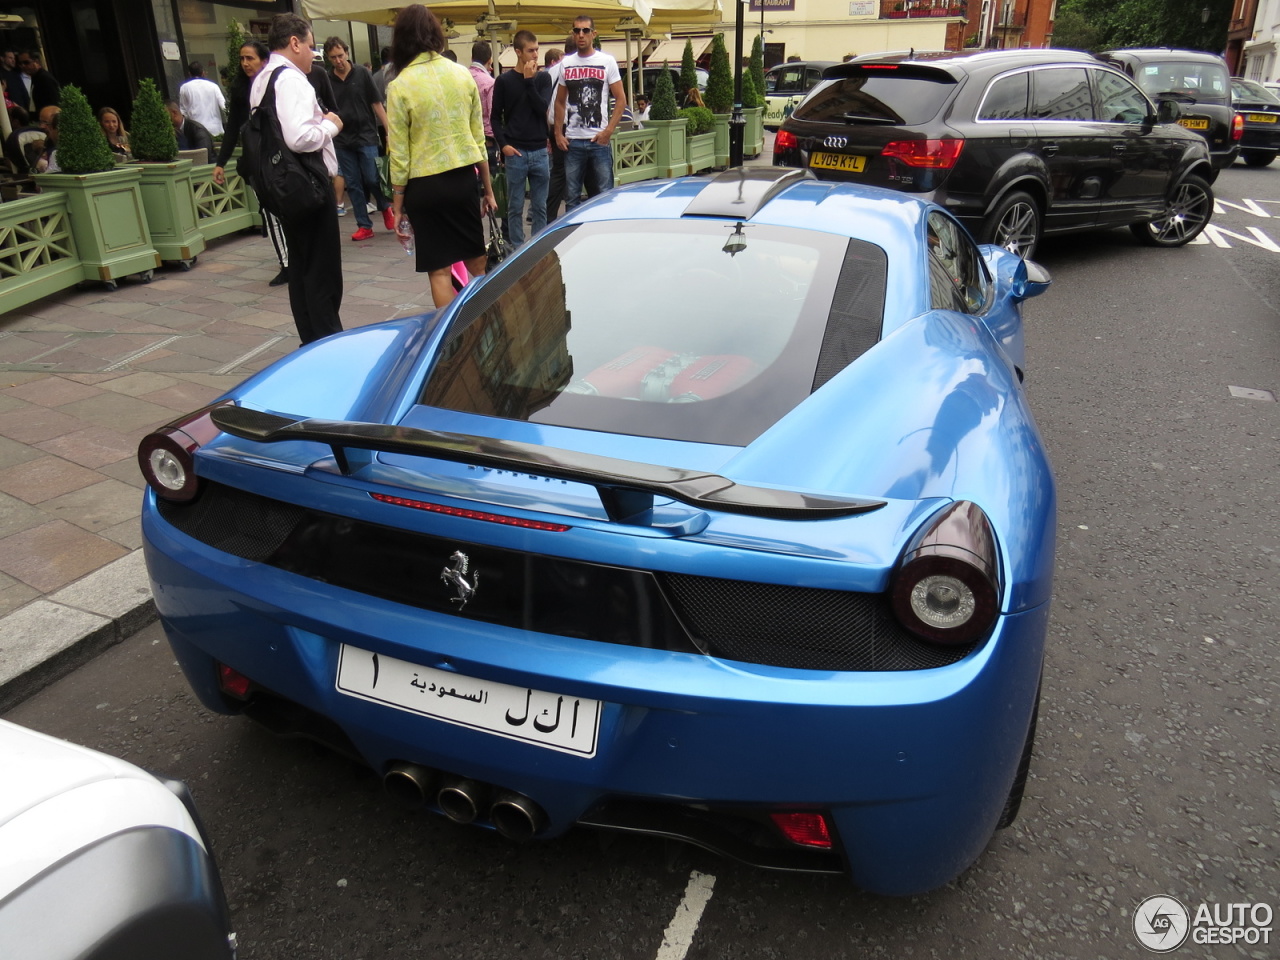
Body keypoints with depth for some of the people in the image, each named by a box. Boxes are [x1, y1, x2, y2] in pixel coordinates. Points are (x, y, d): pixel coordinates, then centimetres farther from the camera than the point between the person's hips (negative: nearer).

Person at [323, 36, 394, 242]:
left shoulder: (362, 73, -1)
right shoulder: (327, 81, 5)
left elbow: (376, 104, 0)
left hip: (366, 136, -3)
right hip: (342, 140, 3)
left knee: (372, 179, -8)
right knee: (353, 184, 3)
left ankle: (385, 207, 21)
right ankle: (364, 226, 11)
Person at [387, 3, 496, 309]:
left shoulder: (399, 86, -8)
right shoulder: (462, 74, 2)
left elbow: (399, 154, -7)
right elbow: (479, 137, 7)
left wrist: (398, 205, 1)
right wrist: (488, 188, 16)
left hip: (425, 185, -3)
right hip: (464, 177, 4)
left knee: (439, 272, 4)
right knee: (476, 263, 15)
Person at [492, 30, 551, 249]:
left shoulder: (543, 78, 9)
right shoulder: (504, 81, 4)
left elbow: (543, 108, -5)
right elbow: (496, 117, 5)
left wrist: (529, 81, -10)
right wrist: (503, 144, -7)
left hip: (540, 151, 2)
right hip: (515, 152, -2)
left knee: (540, 207, 6)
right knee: (515, 207, 1)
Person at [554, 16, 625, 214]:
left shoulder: (607, 61, 3)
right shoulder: (566, 64, 11)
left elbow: (621, 99, 0)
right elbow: (560, 102, 16)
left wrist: (608, 131, -10)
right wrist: (558, 133, 5)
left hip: (599, 140, -2)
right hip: (572, 141, 3)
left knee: (605, 193, 0)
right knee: (571, 196, 7)